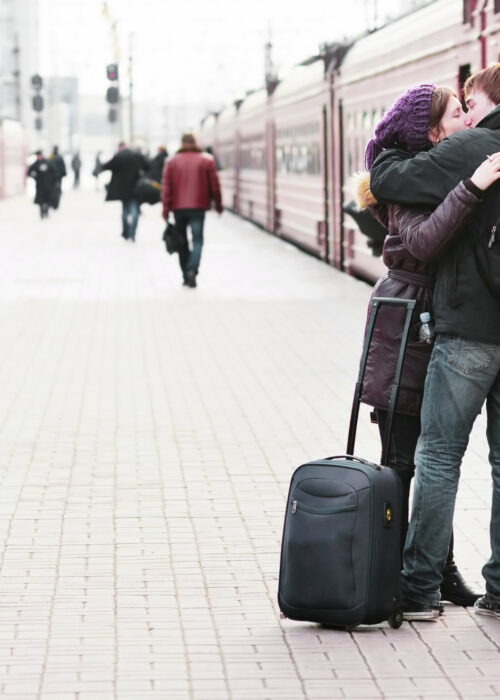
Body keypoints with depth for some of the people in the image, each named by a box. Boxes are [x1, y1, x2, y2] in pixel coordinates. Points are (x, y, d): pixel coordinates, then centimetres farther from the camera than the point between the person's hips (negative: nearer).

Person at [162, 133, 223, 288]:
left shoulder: (172, 162, 4)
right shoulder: (207, 161, 2)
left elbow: (166, 186, 0)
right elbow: (214, 185, 3)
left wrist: (166, 208, 0)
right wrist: (218, 204, 13)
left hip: (178, 207, 2)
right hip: (198, 206, -2)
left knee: (182, 241, 12)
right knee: (197, 240, -4)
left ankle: (186, 275, 14)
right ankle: (192, 270, -26)